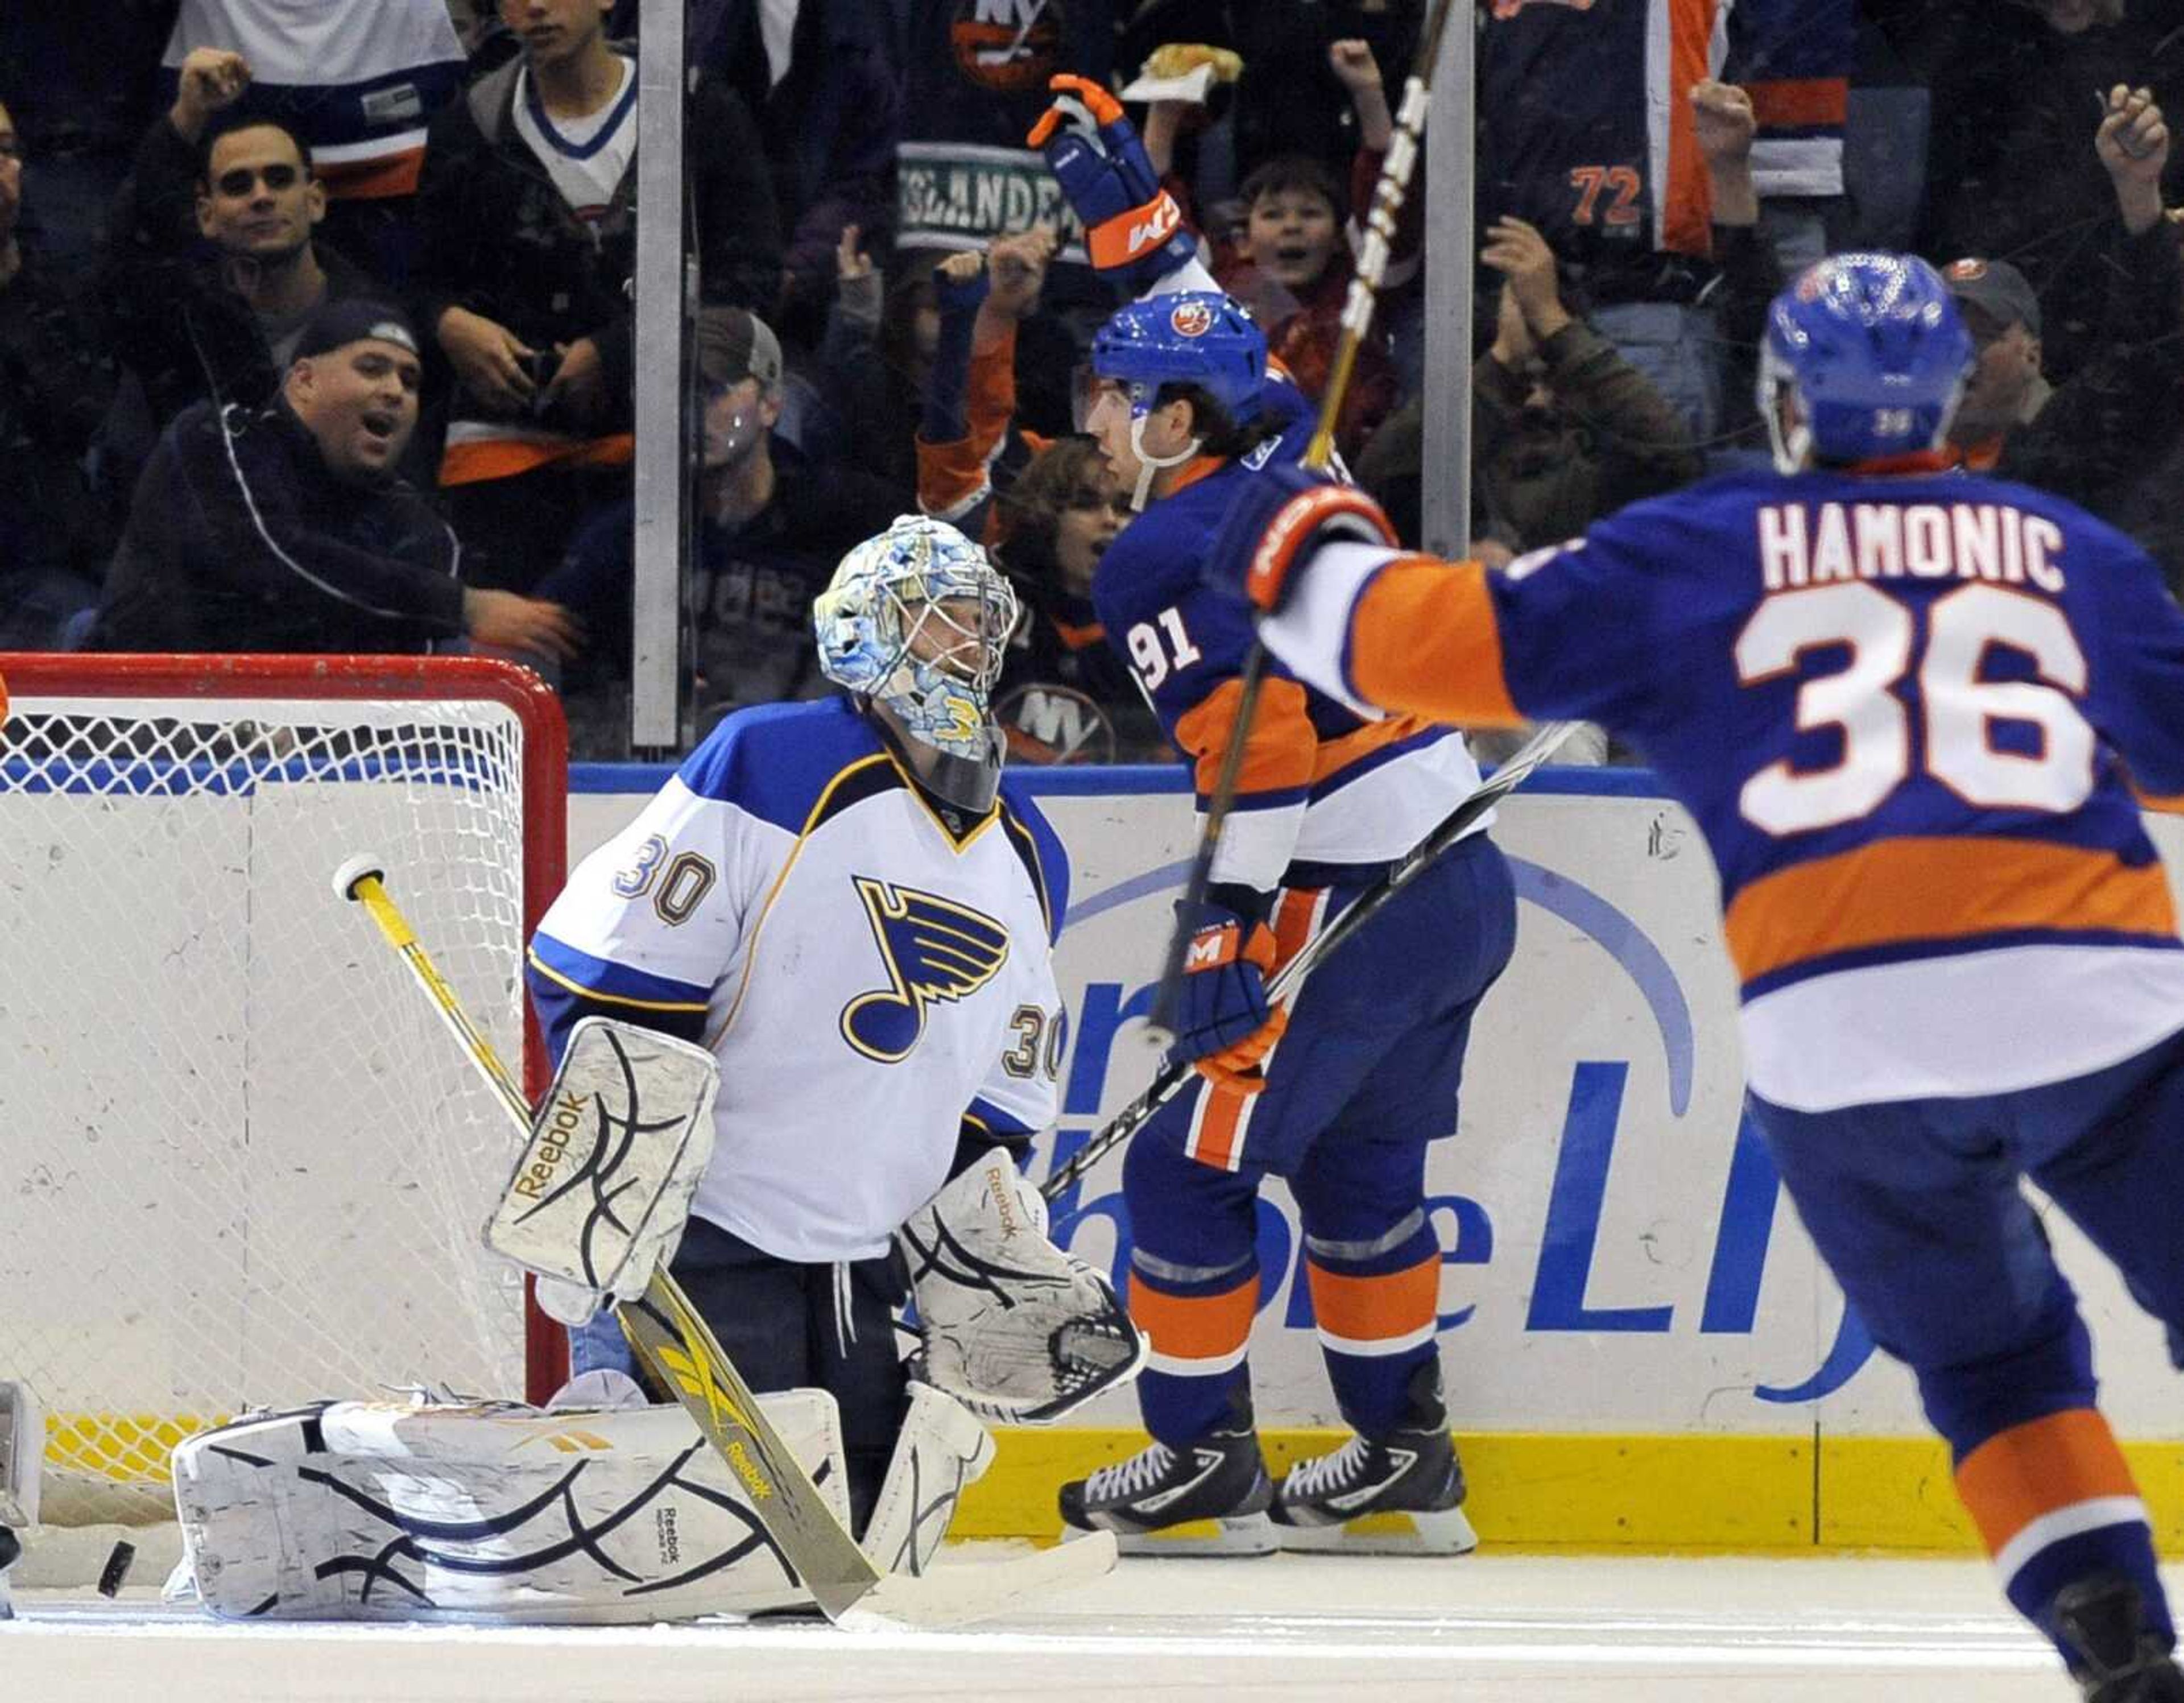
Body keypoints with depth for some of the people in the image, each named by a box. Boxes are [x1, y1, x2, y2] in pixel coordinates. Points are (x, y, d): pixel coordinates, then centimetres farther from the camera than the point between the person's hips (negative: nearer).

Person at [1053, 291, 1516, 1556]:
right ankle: (1408, 1459, 27)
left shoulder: (1165, 556, -12)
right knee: (1356, 1162, 23)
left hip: (1364, 906, -9)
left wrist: (1233, 922, -22)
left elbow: (1256, 729, -22)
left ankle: (1204, 1460, 8)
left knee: (1191, 1161, 1)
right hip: (1470, 881, 9)